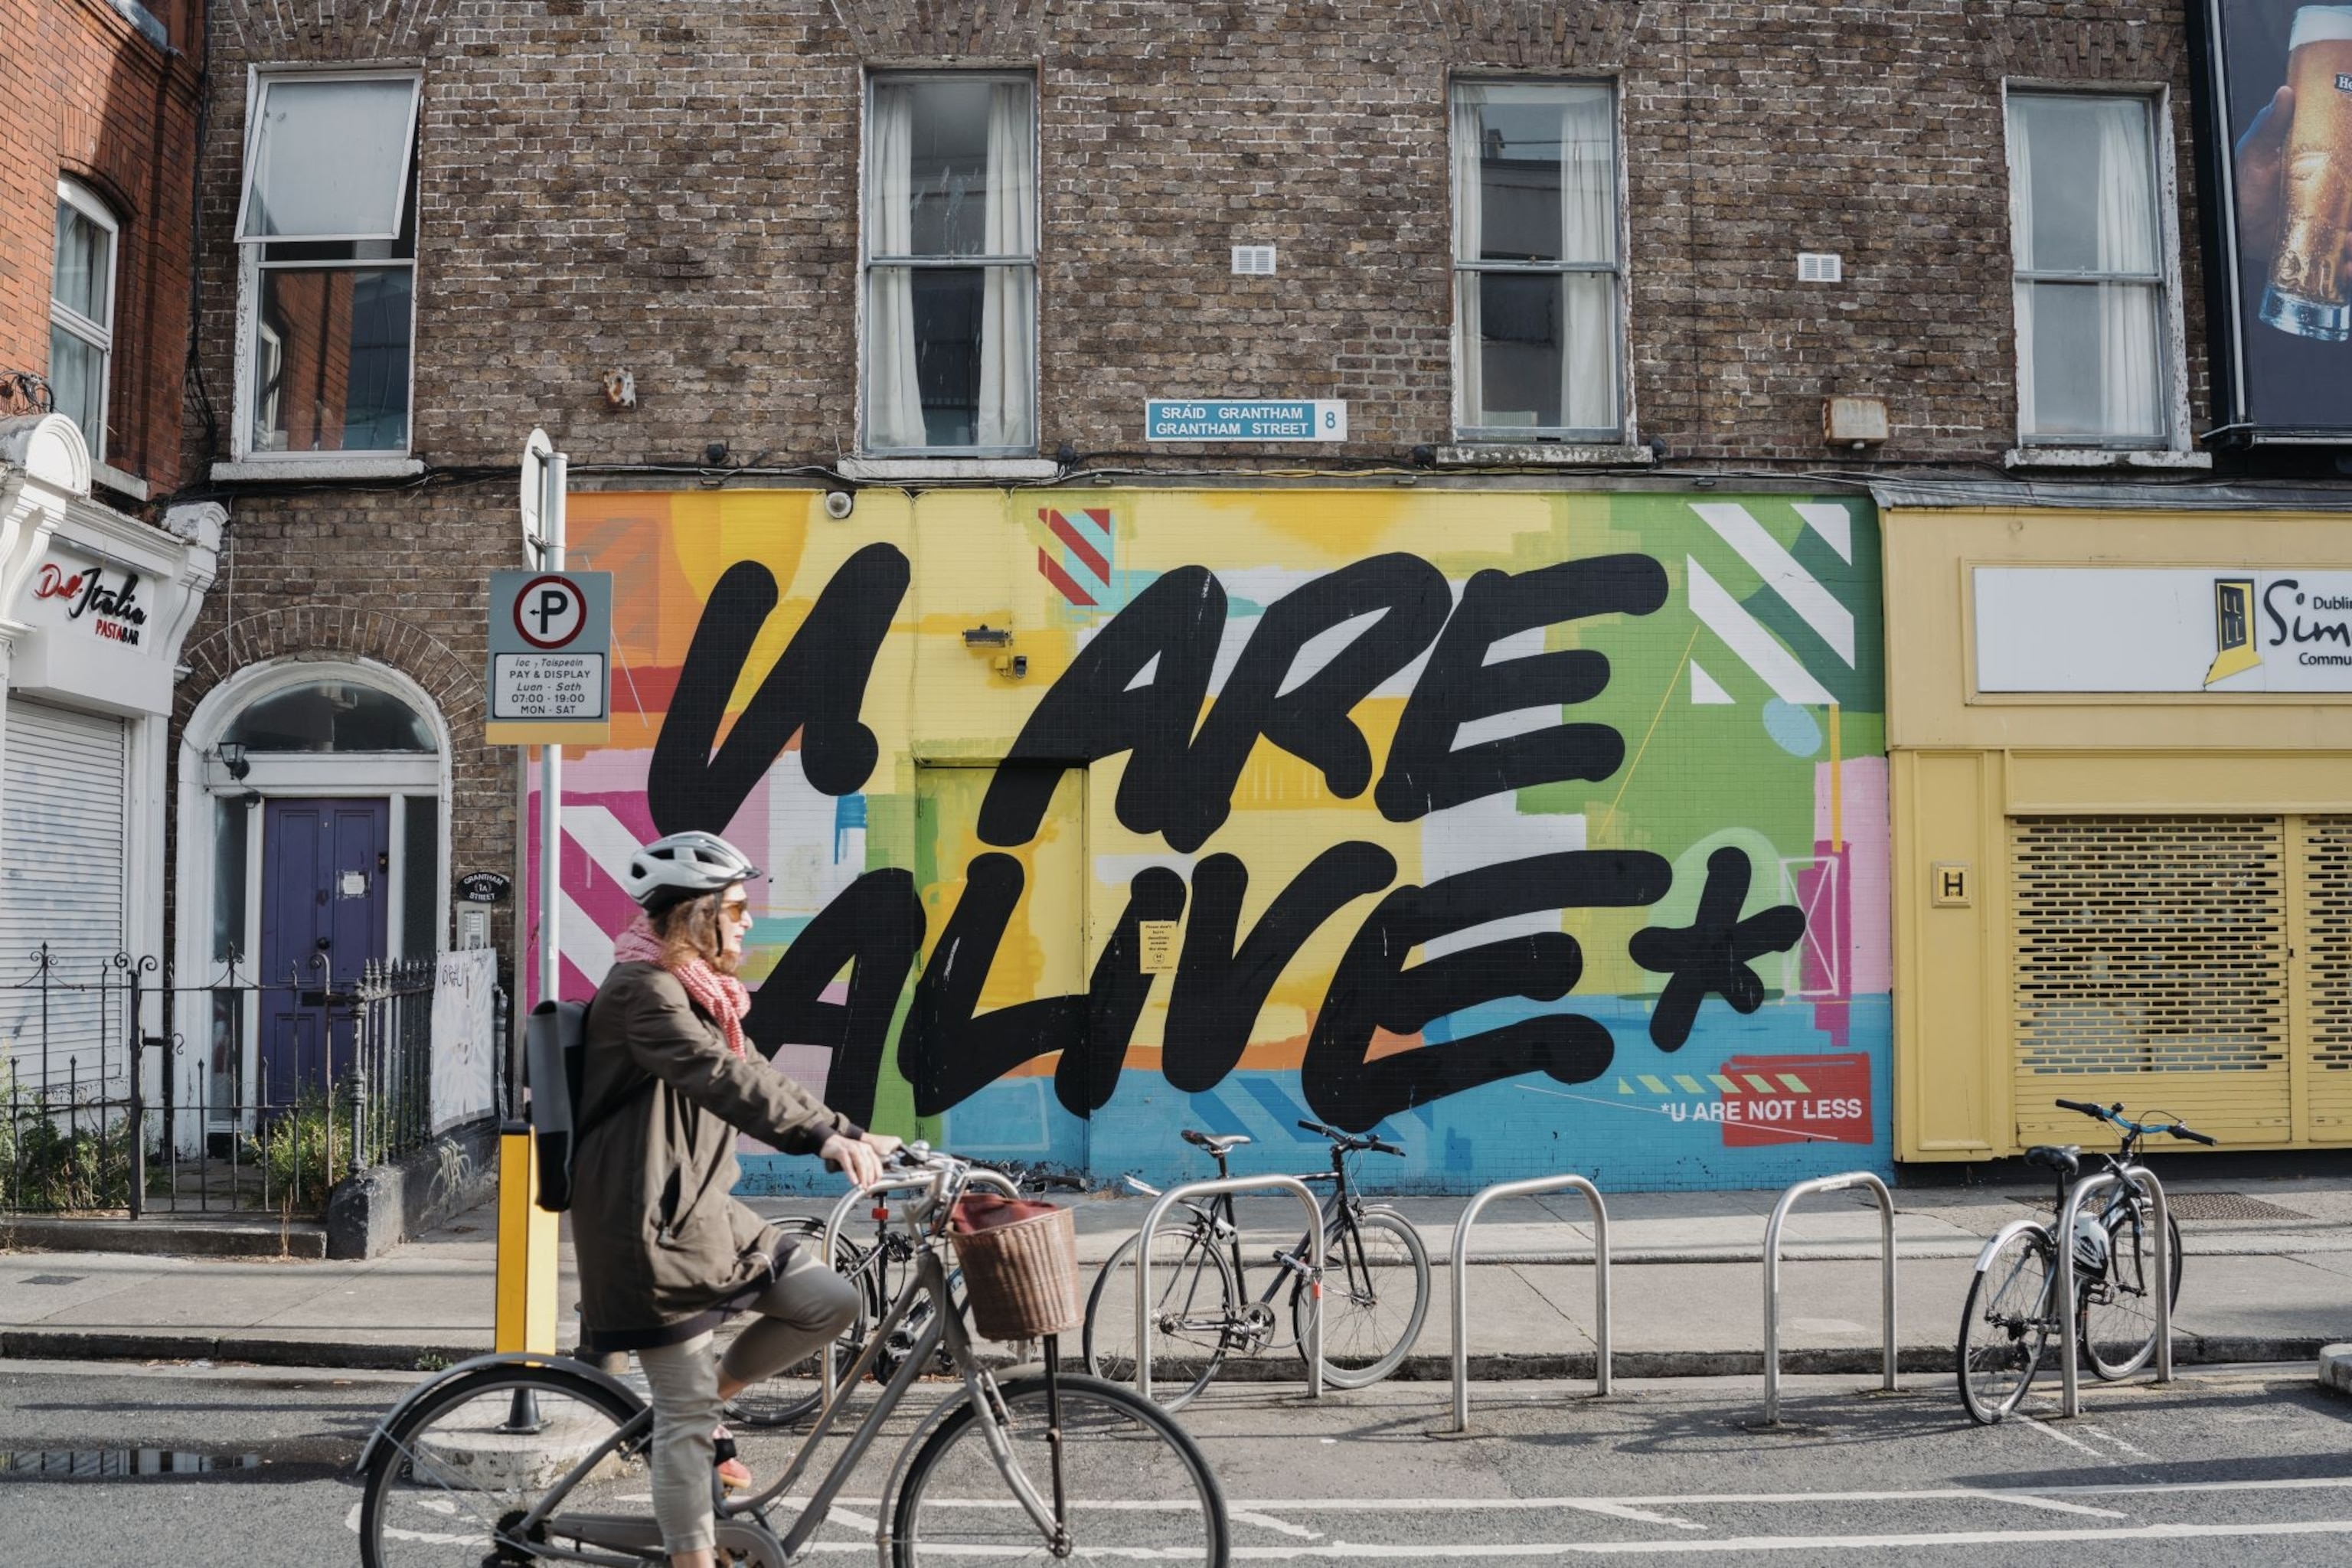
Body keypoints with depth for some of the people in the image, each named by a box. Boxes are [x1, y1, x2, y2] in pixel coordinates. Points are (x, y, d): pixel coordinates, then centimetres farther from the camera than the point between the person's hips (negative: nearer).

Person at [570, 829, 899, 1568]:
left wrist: (851, 1134, 6)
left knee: (831, 1301, 2)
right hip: (648, 1226, -9)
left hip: (702, 1209, 9)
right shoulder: (643, 989, -17)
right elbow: (721, 1079, -32)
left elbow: (755, 1078, 15)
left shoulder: (700, 993, 14)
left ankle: (705, 1397, 18)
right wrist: (823, 1137, -42)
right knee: (687, 1411, -4)